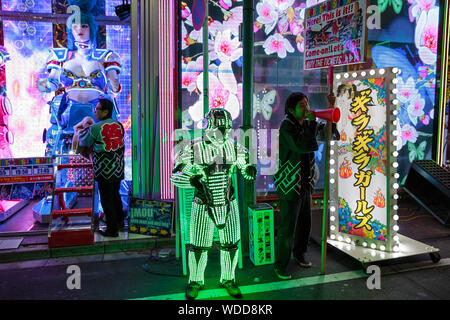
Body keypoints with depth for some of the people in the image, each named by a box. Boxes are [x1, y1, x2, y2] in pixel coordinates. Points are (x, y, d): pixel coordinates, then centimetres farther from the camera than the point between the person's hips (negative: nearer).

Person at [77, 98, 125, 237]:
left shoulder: (95, 128, -16)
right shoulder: (119, 125, 2)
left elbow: (83, 142, -1)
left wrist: (85, 127, 17)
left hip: (104, 171, -7)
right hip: (118, 169, 7)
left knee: (107, 200, 4)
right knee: (116, 196, 21)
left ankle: (112, 230, 11)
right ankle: (120, 223, 33)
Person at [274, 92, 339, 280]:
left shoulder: (306, 124, 5)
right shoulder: (287, 126, -17)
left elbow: (328, 131, 15)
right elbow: (304, 146, -31)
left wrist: (330, 109, 2)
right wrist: (312, 122, -23)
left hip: (305, 184, 8)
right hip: (289, 185, -8)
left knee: (305, 223, 20)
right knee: (287, 228, -1)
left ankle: (299, 253, 42)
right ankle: (281, 265, 16)